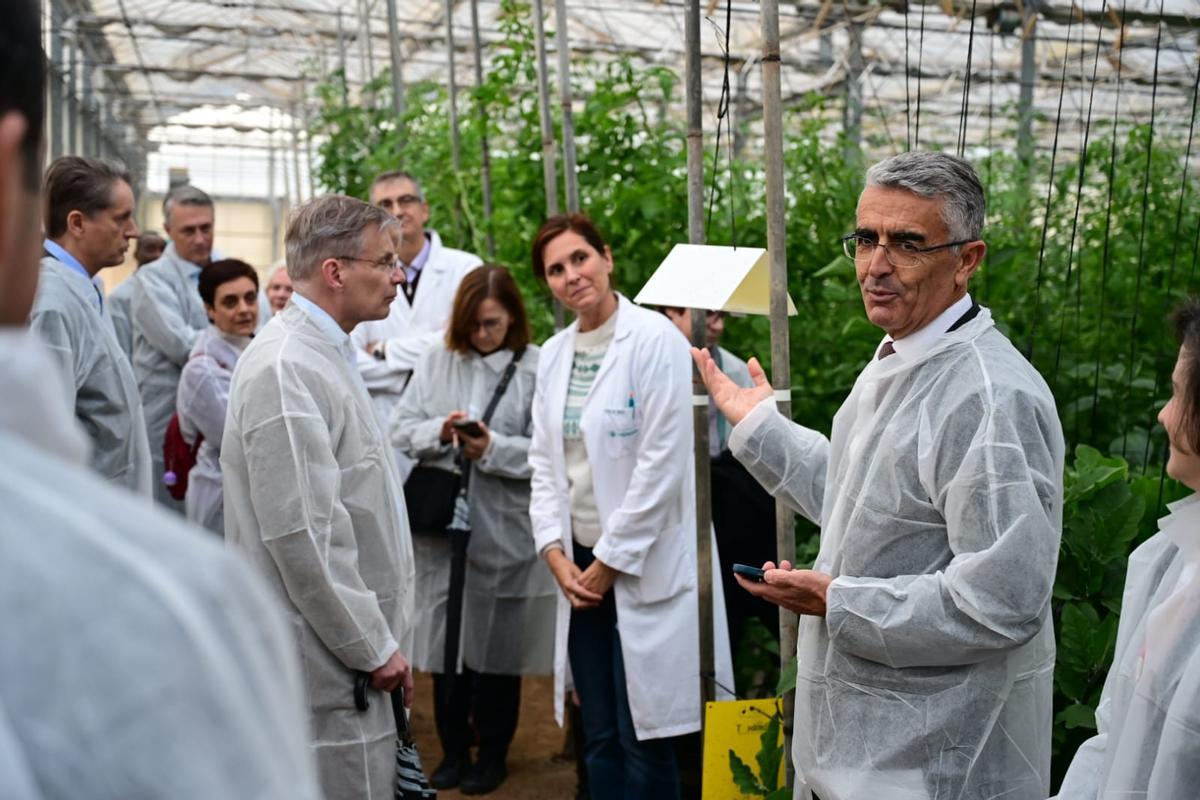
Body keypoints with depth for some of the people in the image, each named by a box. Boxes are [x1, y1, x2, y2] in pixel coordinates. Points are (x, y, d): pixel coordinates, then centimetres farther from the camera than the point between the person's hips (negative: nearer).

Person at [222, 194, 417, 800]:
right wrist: (373, 648, -15)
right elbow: (302, 535, -23)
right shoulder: (286, 370, -19)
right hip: (328, 664, -10)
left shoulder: (327, 356, 14)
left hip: (355, 650, 10)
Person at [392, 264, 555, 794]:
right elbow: (400, 431, 5)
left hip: (503, 531, -3)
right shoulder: (435, 362, 7)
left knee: (496, 646, 10)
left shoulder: (537, 367, -8)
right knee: (445, 638, 12)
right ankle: (453, 750, 31)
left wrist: (493, 448, -21)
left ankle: (492, 754, 29)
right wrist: (440, 432, -13)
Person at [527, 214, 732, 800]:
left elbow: (661, 462, -15)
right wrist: (556, 552, 0)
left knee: (644, 742, 0)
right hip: (579, 566, 6)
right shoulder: (554, 354, 10)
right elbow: (544, 462, 12)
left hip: (643, 567, -6)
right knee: (600, 741, 12)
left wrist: (610, 561, -11)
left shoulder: (654, 339, -11)